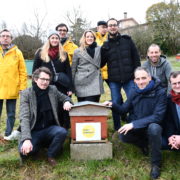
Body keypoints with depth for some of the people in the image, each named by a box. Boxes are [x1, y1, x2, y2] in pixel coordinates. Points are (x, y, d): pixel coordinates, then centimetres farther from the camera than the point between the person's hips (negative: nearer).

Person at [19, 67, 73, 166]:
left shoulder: (53, 90, 1)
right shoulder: (26, 94, -9)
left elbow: (65, 97, 20)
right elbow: (24, 118, -18)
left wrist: (67, 101, -7)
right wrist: (27, 139, -32)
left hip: (50, 128, 2)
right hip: (34, 131, -1)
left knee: (62, 132, -31)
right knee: (24, 151, -28)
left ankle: (51, 156, -3)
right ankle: (39, 144, 9)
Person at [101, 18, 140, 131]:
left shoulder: (127, 40, 6)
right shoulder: (105, 45, 6)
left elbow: (136, 58, 5)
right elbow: (101, 63, 2)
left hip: (129, 79, 0)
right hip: (114, 80, 1)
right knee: (115, 104, 7)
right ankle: (117, 130, 21)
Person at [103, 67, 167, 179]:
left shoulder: (160, 92, -18)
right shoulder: (135, 91, -4)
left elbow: (157, 116, -25)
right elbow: (124, 109, 3)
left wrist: (134, 124, -31)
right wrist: (113, 104, -19)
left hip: (152, 126, -3)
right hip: (136, 127, 4)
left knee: (154, 128, -38)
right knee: (123, 135, -25)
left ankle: (156, 163, -16)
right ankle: (143, 144, 9)